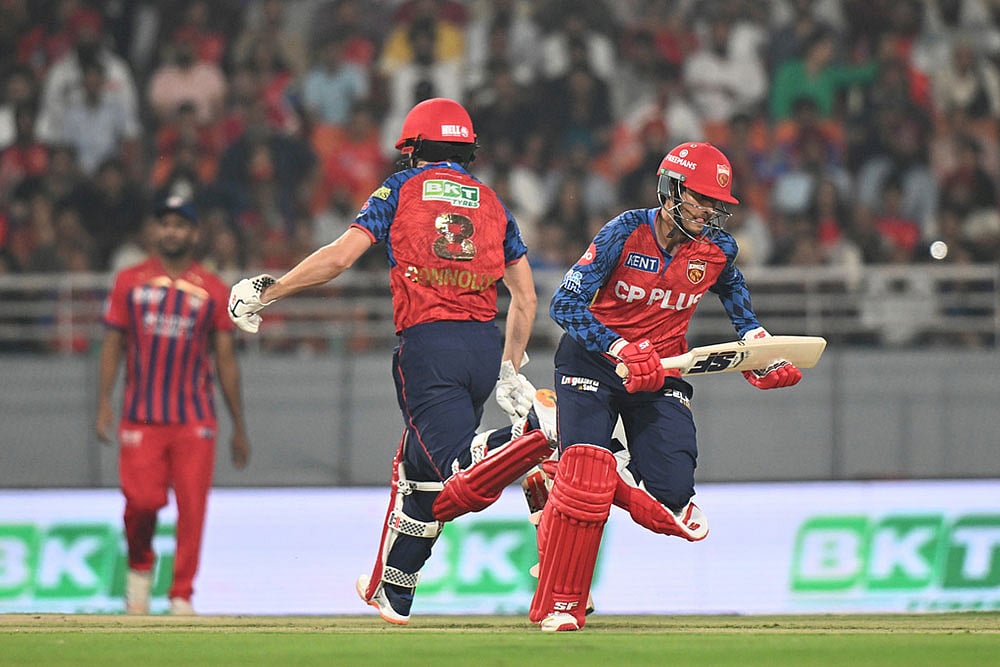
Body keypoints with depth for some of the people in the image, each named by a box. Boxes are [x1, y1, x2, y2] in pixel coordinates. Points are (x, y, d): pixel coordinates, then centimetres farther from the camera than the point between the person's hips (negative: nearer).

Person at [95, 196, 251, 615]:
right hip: (140, 418, 0)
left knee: (192, 508, -5)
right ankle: (140, 569, 20)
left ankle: (182, 596, 4)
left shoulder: (212, 290, 7)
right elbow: (112, 345, 7)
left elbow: (226, 360, 9)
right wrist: (104, 406, -5)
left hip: (195, 420, 0)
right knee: (141, 500, -8)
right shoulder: (129, 282, 7)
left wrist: (239, 428, 7)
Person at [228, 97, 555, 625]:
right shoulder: (492, 202, 19)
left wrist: (265, 292, 7)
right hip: (486, 345, 5)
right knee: (418, 467, 21)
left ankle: (535, 434, -44)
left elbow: (342, 255, -2)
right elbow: (526, 298, 17)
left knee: (464, 487, -17)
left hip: (428, 343, -5)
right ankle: (392, 593, 26)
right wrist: (511, 370, 25)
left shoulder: (403, 189, 9)